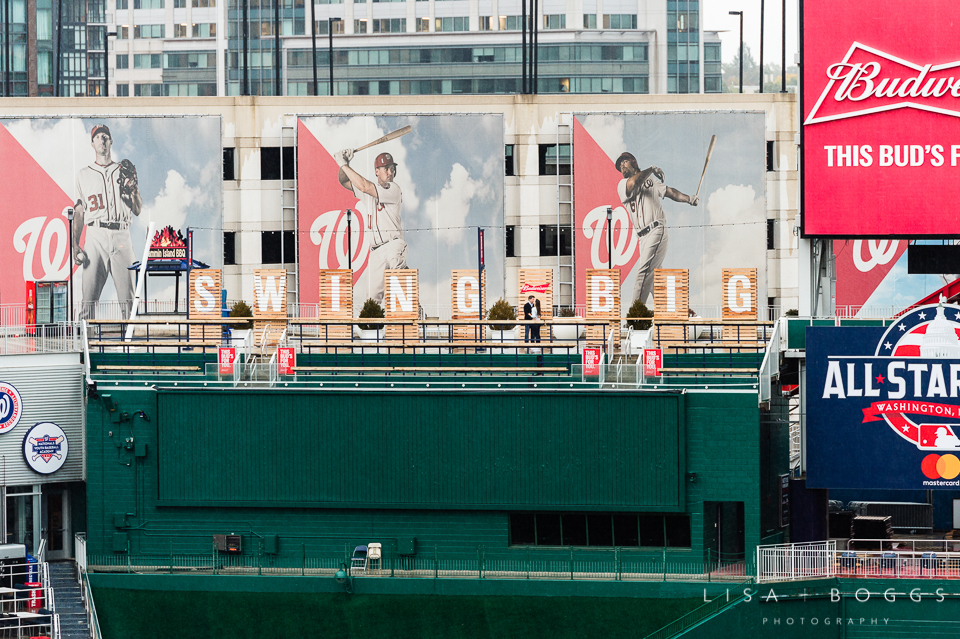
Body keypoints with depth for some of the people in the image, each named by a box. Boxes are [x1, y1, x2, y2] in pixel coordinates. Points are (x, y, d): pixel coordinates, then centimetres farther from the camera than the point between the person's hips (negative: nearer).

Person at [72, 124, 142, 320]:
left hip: (121, 236, 1)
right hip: (95, 236, -1)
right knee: (89, 297, -9)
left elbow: (138, 211, 13)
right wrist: (75, 244, 0)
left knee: (128, 298, -6)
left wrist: (134, 189, -7)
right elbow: (79, 212, 12)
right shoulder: (84, 175, 17)